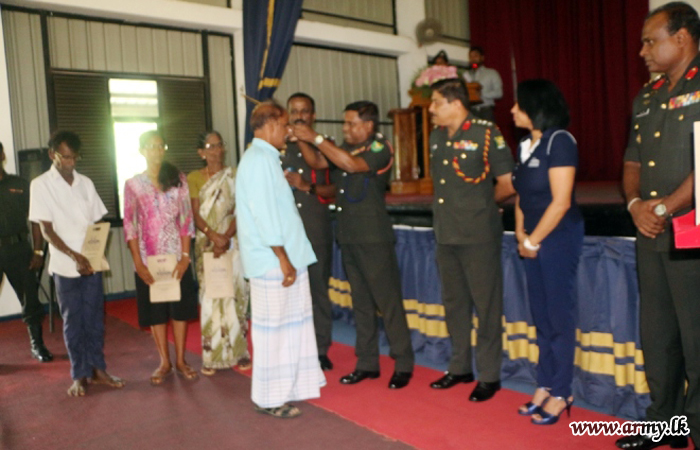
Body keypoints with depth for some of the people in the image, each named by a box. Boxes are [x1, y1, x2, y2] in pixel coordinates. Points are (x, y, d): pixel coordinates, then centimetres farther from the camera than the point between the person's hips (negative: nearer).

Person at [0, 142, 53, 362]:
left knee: (30, 299, 7)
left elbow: (35, 219, 6)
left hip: (18, 247, 1)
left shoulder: (19, 185, 7)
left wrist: (38, 251, 0)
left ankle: (37, 345, 21)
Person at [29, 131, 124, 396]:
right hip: (65, 265, -3)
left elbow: (97, 222, 9)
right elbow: (47, 231, -8)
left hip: (92, 263, 3)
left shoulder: (86, 183, 7)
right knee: (73, 321, 6)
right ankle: (79, 376, 17)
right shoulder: (41, 185, -4)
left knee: (95, 318, 8)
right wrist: (75, 257, -19)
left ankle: (98, 370, 20)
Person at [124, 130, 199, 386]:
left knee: (180, 307, 6)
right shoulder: (133, 184, 2)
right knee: (155, 311, 7)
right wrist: (138, 263, -7)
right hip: (148, 258, 0)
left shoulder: (178, 180, 3)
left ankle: (180, 361, 19)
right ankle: (165, 363, 21)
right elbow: (130, 225, -1)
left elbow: (186, 219, -1)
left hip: (176, 256, 0)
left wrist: (185, 256, -8)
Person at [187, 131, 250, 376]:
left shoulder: (234, 176, 5)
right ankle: (212, 355, 6)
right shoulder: (194, 178, 7)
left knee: (235, 295, 2)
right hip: (206, 244, 0)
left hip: (232, 243, 0)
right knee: (210, 297, 0)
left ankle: (239, 351, 11)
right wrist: (214, 236, -17)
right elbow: (196, 215, -1)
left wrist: (226, 238, -15)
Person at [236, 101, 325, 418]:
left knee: (291, 326, 15)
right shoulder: (258, 160, -15)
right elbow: (264, 215, -21)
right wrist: (283, 259, -19)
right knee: (273, 329, 1)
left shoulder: (266, 159, 17)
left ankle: (288, 388, 27)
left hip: (285, 258, 10)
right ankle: (269, 399, 14)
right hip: (272, 261, -10)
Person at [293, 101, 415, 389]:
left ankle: (404, 365, 9)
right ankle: (367, 363, 23)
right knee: (361, 302, 13)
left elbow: (351, 164, -25)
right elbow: (316, 162, 11)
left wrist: (316, 137, -21)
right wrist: (302, 140, -4)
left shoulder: (380, 148, -9)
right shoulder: (346, 148, 12)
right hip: (348, 237, 7)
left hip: (374, 238, -7)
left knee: (388, 301, -2)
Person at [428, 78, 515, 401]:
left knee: (486, 305, 3)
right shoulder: (436, 137, 11)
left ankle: (489, 375, 16)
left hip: (479, 236, -7)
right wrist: (450, 206, 9)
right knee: (454, 303, 15)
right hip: (445, 235, 7)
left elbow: (508, 184, -7)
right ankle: (460, 367, 30)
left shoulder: (486, 134, -10)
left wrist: (481, 204, 5)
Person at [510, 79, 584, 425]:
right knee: (541, 316, 12)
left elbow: (561, 201, -17)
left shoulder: (559, 140, -12)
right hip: (532, 239, 8)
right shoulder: (525, 145, 12)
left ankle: (561, 394, 12)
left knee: (559, 316, 0)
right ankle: (545, 386, 22)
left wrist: (533, 240, -11)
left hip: (558, 236, -8)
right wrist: (520, 235, 1)